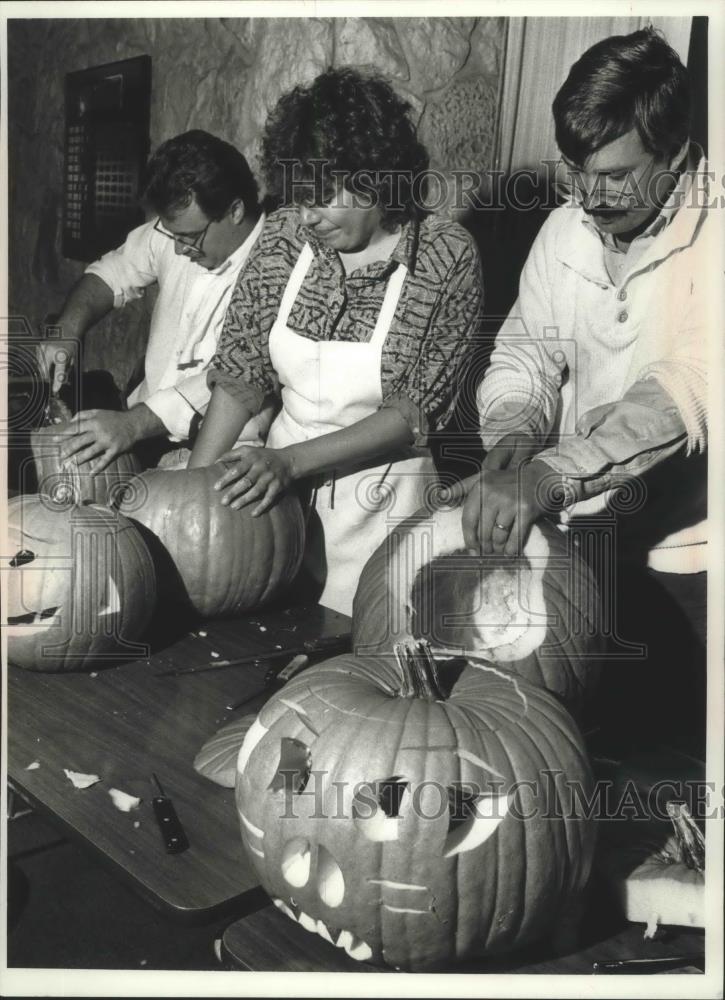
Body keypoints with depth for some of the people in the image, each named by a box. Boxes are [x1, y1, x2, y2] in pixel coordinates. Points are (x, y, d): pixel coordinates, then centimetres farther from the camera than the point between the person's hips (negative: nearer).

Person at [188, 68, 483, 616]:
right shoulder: (286, 233, -3)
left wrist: (292, 459, -23)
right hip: (282, 476, 4)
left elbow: (416, 412, -15)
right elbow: (239, 370, -1)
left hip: (380, 498, -3)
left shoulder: (446, 256, -13)